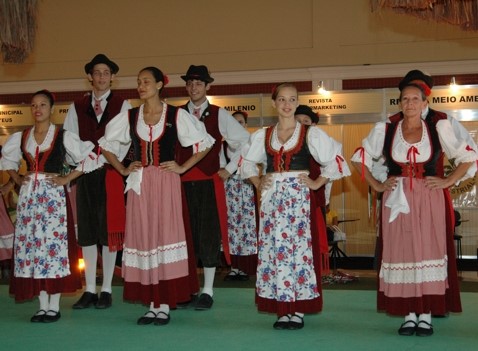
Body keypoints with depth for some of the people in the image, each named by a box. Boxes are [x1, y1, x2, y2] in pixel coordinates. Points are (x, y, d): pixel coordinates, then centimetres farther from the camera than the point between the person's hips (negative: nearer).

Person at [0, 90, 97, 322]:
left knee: (53, 244, -6)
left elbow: (89, 157, -1)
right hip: (28, 196, 4)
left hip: (53, 196, -4)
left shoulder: (63, 137, -2)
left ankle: (54, 306, 2)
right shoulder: (21, 137, 10)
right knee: (31, 246, 3)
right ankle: (43, 306, 11)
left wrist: (67, 178, -5)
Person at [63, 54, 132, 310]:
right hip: (85, 174, 3)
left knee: (109, 230, -1)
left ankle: (106, 290, 6)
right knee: (87, 231, 4)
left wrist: (102, 160, -12)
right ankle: (89, 290, 11)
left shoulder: (122, 105, 4)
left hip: (111, 173, -3)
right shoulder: (77, 107, 12)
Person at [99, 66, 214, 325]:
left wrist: (183, 167, -1)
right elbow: (106, 144, 18)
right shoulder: (129, 117, 8)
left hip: (166, 182, -3)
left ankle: (165, 305, 2)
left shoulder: (176, 115, 0)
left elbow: (204, 143, 4)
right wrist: (122, 169, 8)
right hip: (139, 184, 3)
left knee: (165, 236, -4)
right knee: (143, 237, 3)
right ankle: (152, 304, 10)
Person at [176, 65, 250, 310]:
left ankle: (207, 292, 6)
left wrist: (229, 169, 4)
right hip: (183, 182, 2)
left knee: (209, 235, -1)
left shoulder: (219, 115, 3)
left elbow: (244, 141, 7)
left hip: (210, 182, -2)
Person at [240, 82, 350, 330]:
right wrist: (257, 182, 9)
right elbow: (247, 162, 23)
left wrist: (317, 183, -5)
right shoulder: (263, 135, 10)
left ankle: (298, 310, 3)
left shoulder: (310, 134, 0)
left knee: (299, 249, -4)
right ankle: (282, 310, 7)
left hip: (299, 198, -3)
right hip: (272, 200, 3)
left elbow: (335, 160, 0)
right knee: (274, 250, 0)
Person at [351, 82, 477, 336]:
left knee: (428, 251, -3)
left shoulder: (438, 128, 1)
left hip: (429, 200, -1)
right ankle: (409, 315, 9)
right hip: (397, 199, 1)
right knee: (401, 252, 1)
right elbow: (359, 157, 15)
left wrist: (448, 181, 0)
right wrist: (376, 185, 7)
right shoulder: (385, 130, 4)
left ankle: (426, 315, 4)